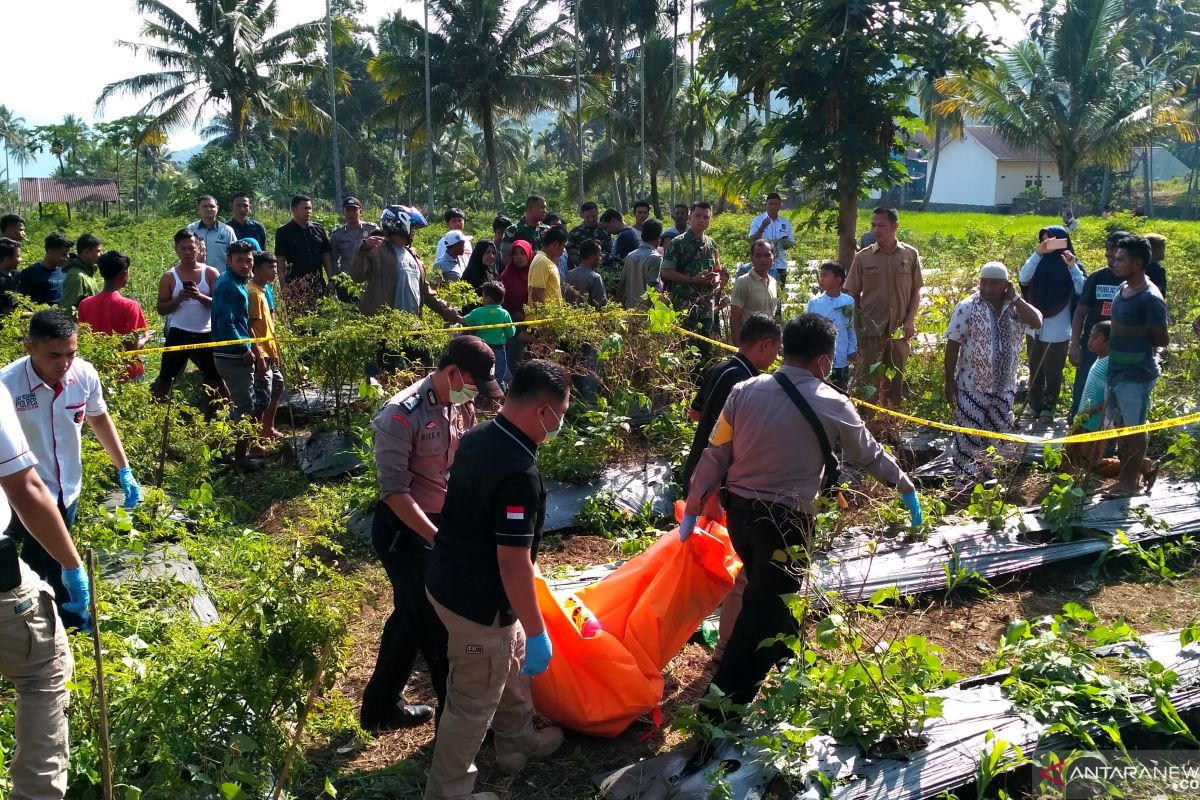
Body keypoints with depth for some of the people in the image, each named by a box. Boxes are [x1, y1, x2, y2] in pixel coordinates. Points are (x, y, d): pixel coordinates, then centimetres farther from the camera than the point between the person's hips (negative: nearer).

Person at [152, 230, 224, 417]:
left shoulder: (211, 273, 1)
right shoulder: (169, 277, -1)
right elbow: (161, 309, -1)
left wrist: (200, 296, -20)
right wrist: (179, 298, -18)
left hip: (205, 335, 2)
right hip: (179, 334, -2)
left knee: (214, 378, 9)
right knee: (165, 378, 5)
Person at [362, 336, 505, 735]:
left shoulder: (462, 407, -1)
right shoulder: (402, 416, -24)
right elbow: (395, 492, -23)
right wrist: (439, 539, -25)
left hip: (440, 522, 8)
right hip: (403, 530, -8)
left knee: (412, 616, 19)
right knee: (436, 625, 0)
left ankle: (382, 706, 36)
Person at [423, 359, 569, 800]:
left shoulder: (476, 438, -2)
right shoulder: (519, 472, -31)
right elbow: (512, 563, -28)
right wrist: (538, 632, -17)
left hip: (449, 578, 9)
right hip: (477, 601, -9)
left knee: (514, 659, 29)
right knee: (473, 702, 11)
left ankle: (517, 740, 49)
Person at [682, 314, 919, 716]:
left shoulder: (745, 391, -2)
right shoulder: (832, 406, -9)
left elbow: (715, 456, -1)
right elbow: (871, 454, 7)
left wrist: (693, 509, 8)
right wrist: (907, 488, 25)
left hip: (739, 510, 5)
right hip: (784, 520, -5)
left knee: (764, 595, 26)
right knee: (765, 612, 4)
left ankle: (779, 658, 48)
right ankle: (723, 704, 5)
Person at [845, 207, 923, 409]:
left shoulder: (910, 255, 1)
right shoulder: (863, 257, -1)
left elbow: (916, 292, 6)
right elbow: (853, 294, 3)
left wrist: (910, 321, -5)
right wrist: (856, 328, -2)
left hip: (900, 330, 1)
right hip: (871, 331, -1)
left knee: (895, 382, 11)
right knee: (868, 381, 0)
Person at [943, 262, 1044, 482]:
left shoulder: (1014, 308, 3)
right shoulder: (967, 307, -8)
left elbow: (1037, 322, -15)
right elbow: (953, 345, -9)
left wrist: (1014, 298, -13)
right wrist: (949, 382, -11)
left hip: (1004, 387, 4)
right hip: (971, 387, -4)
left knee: (998, 435, 15)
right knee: (968, 437, -1)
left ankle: (990, 477, 29)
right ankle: (964, 481, 9)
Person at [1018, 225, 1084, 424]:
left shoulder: (1071, 266, -7)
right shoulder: (1039, 263, 1)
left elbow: (1082, 291, -20)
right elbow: (1023, 278, -17)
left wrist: (1073, 267, -31)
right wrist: (1037, 253, -25)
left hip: (1057, 332, -3)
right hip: (1034, 328, 4)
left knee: (1053, 372, 8)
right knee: (1035, 370, 14)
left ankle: (1048, 408, 20)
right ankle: (1034, 406, 26)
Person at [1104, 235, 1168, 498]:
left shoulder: (1150, 298, -20)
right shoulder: (1123, 288, 5)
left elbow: (1161, 340, -14)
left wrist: (1138, 343, -6)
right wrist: (1112, 342, 4)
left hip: (1136, 375, -9)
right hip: (1116, 371, 9)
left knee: (1135, 430, 5)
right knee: (1119, 426, 19)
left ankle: (1130, 482, 16)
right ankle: (1125, 474, 33)